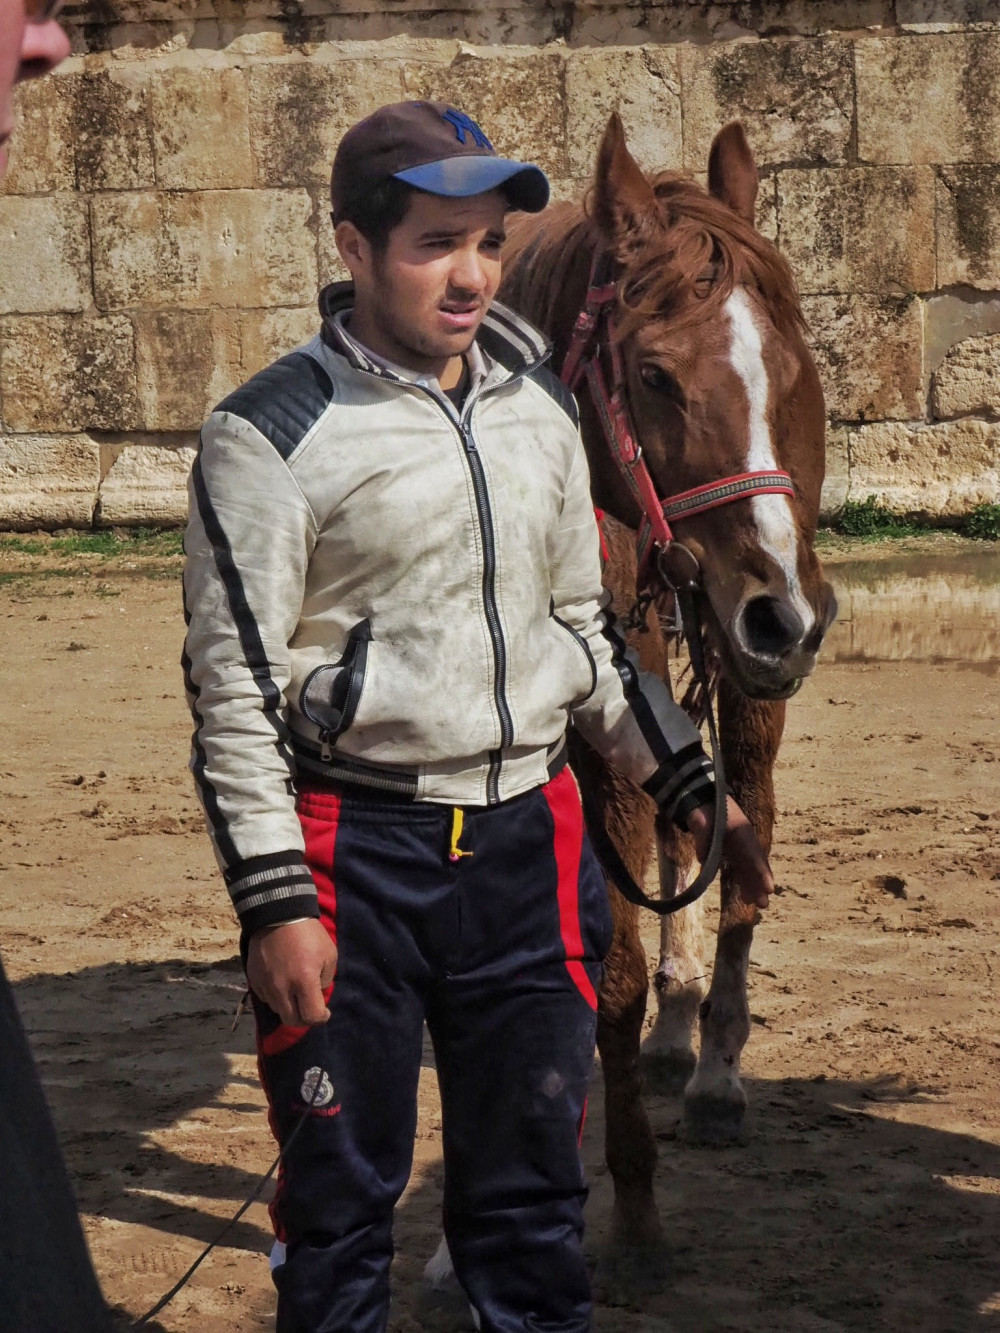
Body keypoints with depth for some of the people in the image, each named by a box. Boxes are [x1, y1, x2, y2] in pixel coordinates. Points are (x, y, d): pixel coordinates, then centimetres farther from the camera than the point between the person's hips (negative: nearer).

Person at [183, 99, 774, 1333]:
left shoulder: (539, 409, 9)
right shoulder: (274, 434, -9)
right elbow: (233, 686, -10)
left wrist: (691, 788, 17)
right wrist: (275, 902, -15)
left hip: (527, 840, 5)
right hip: (356, 850, -5)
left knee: (533, 1185, 12)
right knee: (342, 1190, 6)